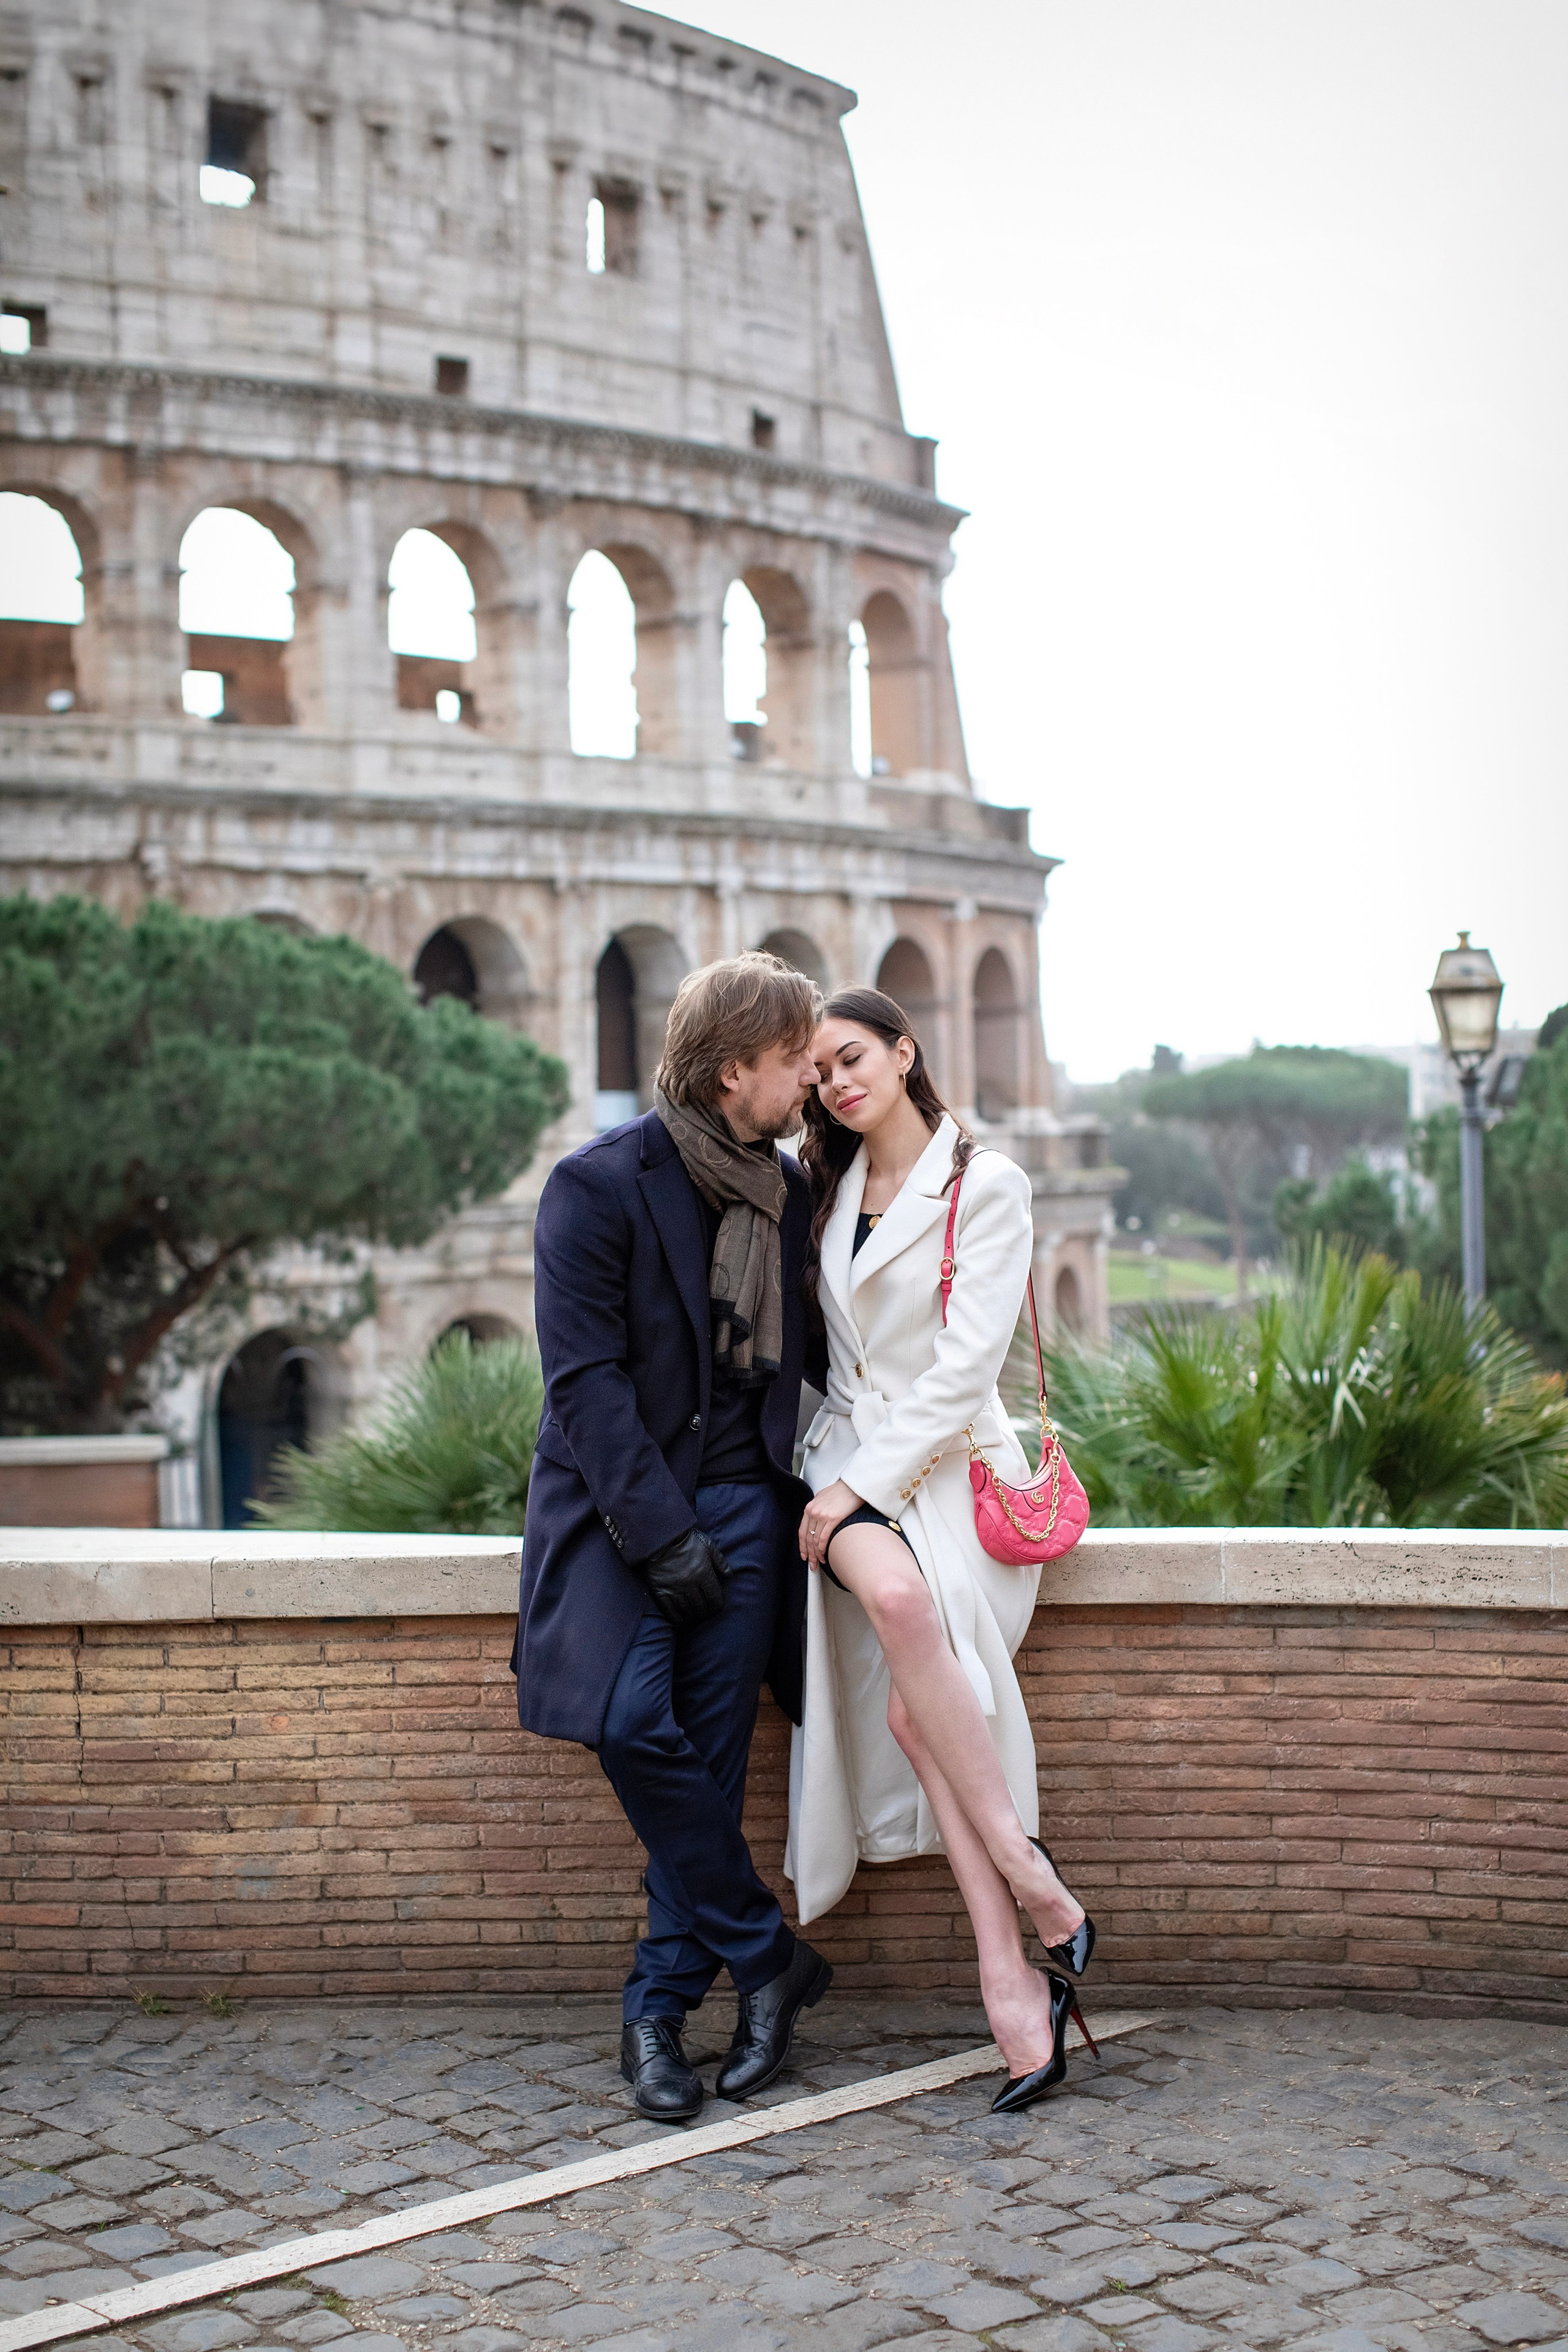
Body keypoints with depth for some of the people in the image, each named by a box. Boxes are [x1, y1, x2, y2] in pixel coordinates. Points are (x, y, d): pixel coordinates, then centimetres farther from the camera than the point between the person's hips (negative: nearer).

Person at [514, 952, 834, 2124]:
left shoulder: (789, 1192, 9)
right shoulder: (600, 1185, -9)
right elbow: (584, 1377, -13)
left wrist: (804, 1492, 4)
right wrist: (659, 1532, -18)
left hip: (742, 1500, 4)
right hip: (622, 1500, -4)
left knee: (710, 1760, -1)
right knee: (633, 1723, -20)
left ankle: (660, 2007, 11)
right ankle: (768, 1957, -2)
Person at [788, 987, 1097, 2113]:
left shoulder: (988, 1184, -1)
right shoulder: (830, 1190, 17)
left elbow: (967, 1364, -9)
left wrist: (865, 1485, -14)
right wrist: (834, 1480, 6)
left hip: (953, 1462, -3)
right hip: (852, 1465, 3)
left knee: (917, 1709, -28)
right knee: (895, 1596, -32)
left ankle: (1013, 1976, -18)